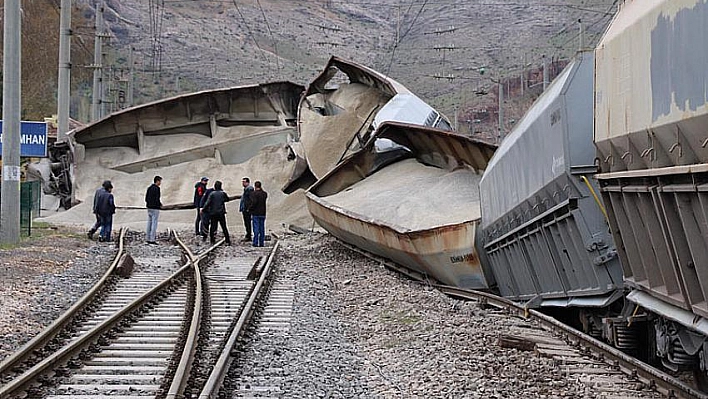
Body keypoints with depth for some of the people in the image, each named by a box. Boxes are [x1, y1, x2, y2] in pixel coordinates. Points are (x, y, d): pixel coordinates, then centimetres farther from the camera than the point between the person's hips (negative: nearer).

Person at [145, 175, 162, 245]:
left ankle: (148, 239, 12)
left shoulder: (149, 188, 11)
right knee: (154, 224, -5)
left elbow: (146, 198, 13)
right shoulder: (156, 188, -16)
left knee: (149, 224, 10)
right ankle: (152, 240, -5)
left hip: (149, 208, 8)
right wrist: (160, 204, -3)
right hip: (155, 209, -8)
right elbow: (157, 199, -22)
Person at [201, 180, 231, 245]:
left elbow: (208, 203, -14)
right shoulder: (223, 193, -2)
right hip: (221, 213, 2)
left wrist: (204, 209, -5)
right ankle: (228, 241, 4)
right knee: (224, 228, 7)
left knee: (212, 228, 7)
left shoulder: (212, 194, -8)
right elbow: (227, 199, 17)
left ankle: (212, 241, 6)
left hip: (213, 213, -2)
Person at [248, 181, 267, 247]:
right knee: (262, 228, 8)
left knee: (256, 228, -2)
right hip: (263, 213, 4)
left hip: (255, 213, -4)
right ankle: (261, 243, 8)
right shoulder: (265, 194, 4)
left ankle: (255, 243, -4)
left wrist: (249, 209, -8)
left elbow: (254, 202, -21)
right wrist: (262, 190, 16)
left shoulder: (253, 193, -11)